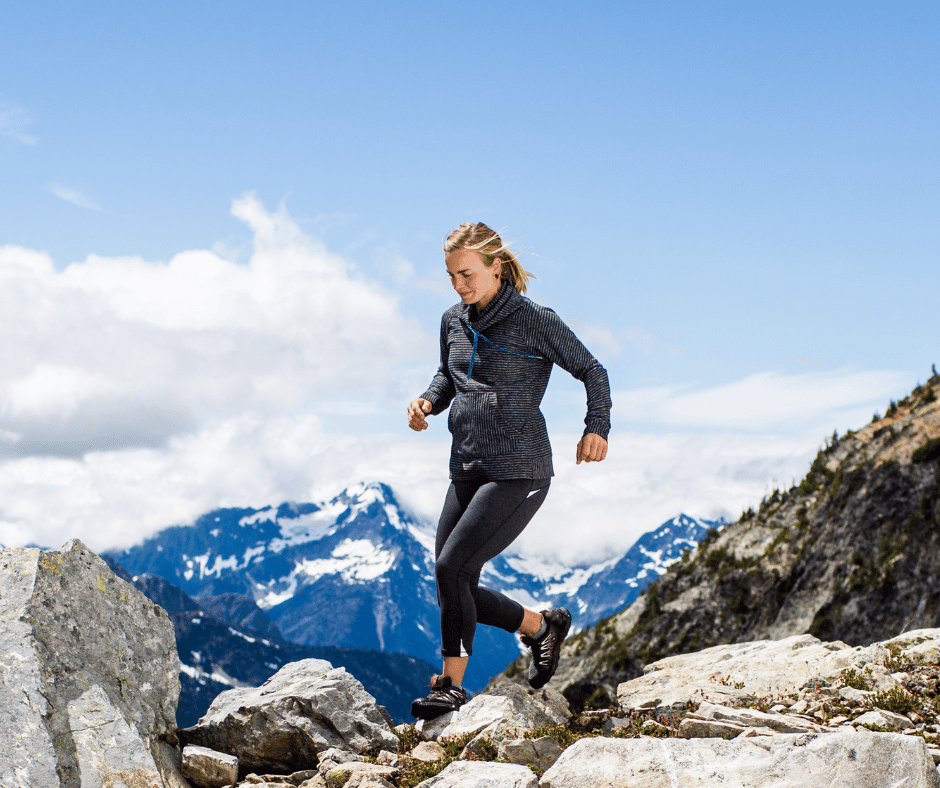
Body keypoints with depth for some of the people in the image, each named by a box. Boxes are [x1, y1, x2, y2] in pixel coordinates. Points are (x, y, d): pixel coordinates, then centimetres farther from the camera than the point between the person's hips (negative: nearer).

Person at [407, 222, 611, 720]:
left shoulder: (534, 322, -9)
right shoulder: (454, 322, 9)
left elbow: (592, 371, -3)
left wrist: (596, 428, -19)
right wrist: (428, 402, 3)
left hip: (519, 473, -7)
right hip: (468, 471, 7)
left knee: (451, 565, -18)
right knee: (459, 592, 4)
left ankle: (451, 686, -5)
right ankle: (541, 626, 27)